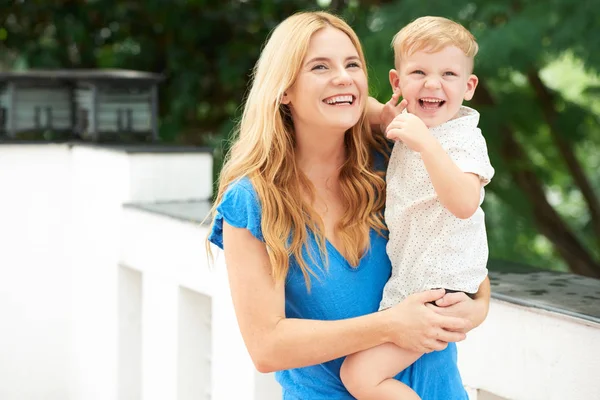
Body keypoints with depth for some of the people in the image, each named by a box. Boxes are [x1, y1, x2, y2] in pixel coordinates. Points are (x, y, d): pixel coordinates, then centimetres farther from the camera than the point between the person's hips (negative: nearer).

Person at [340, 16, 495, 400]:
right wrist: (387, 115, 8)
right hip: (406, 279, 10)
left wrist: (425, 142, -39)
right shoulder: (411, 125, 8)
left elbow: (464, 203, -36)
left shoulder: (464, 139, -17)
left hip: (439, 289, -10)